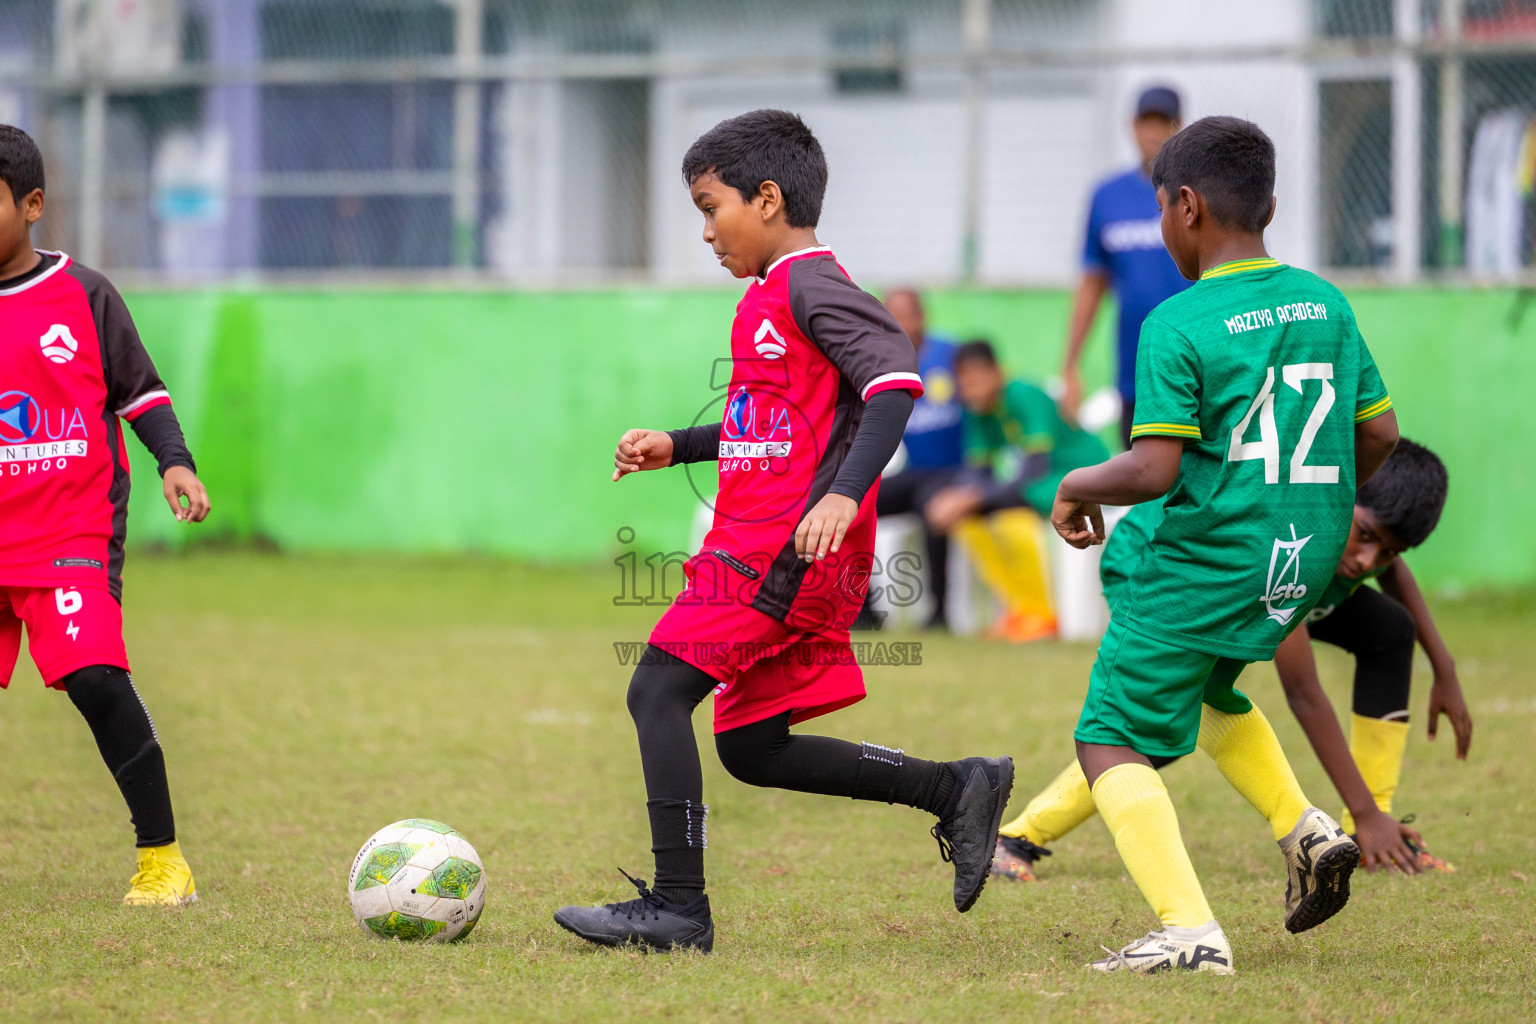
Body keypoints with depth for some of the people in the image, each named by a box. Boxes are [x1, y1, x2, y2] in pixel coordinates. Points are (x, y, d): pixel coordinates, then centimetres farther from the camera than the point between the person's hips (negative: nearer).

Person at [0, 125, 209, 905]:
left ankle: (162, 856, -9)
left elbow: (139, 389, 7)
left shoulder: (81, 296, 0)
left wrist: (174, 461, -7)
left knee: (95, 677, -17)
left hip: (72, 528, -3)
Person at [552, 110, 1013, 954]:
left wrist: (844, 493, -31)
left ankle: (676, 907, -12)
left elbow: (894, 379, -21)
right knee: (751, 748, 11)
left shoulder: (810, 284, -10)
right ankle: (955, 790, 14)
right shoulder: (774, 296, 20)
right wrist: (676, 447, 23)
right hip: (759, 543, 10)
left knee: (658, 690, -12)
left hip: (787, 546, -10)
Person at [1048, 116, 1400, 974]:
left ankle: (1189, 928, -14)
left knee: (1112, 738, 3)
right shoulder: (1326, 304, 4)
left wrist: (1079, 486, -1)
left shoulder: (1178, 326, -15)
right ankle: (1306, 829, 14)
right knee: (1207, 687, 33)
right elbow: (1380, 435, 9)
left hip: (1206, 563, -7)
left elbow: (1153, 471, -20)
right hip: (1306, 563, 7)